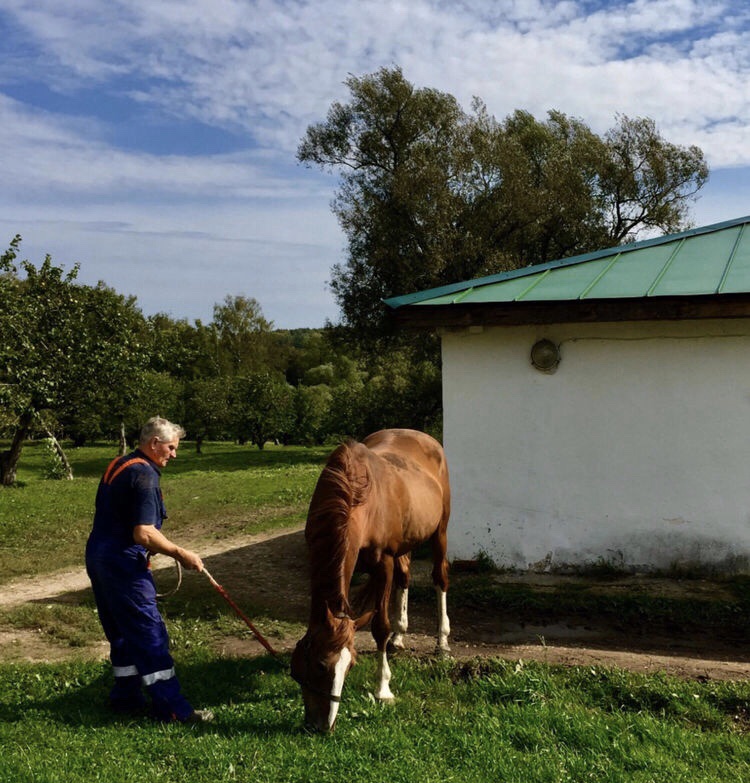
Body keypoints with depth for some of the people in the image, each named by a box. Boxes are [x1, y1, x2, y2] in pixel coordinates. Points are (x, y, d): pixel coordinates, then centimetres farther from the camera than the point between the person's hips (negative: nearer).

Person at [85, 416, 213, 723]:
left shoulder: (118, 465, 12)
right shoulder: (144, 476, -18)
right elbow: (144, 534, -26)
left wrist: (157, 546, 21)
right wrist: (181, 554, -17)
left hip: (98, 557, 10)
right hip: (123, 563, -10)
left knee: (121, 633, 18)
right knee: (150, 634, -5)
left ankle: (126, 696, 27)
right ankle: (172, 708, -1)